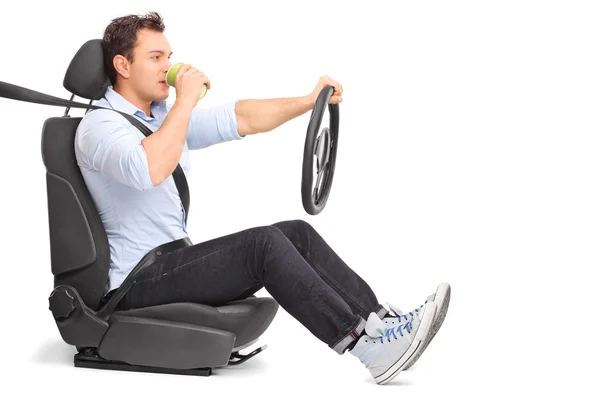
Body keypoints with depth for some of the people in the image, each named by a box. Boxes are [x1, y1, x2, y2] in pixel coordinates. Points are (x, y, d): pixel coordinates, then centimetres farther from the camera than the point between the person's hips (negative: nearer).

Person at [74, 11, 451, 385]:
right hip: (137, 282, -9)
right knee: (263, 242, -25)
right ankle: (364, 344, -26)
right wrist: (185, 102, -23)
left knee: (296, 233, -5)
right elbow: (150, 171, -34)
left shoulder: (164, 115, 16)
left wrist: (310, 101, 2)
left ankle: (380, 320, -10)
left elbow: (241, 119, 13)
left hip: (175, 262, 9)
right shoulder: (100, 125, -12)